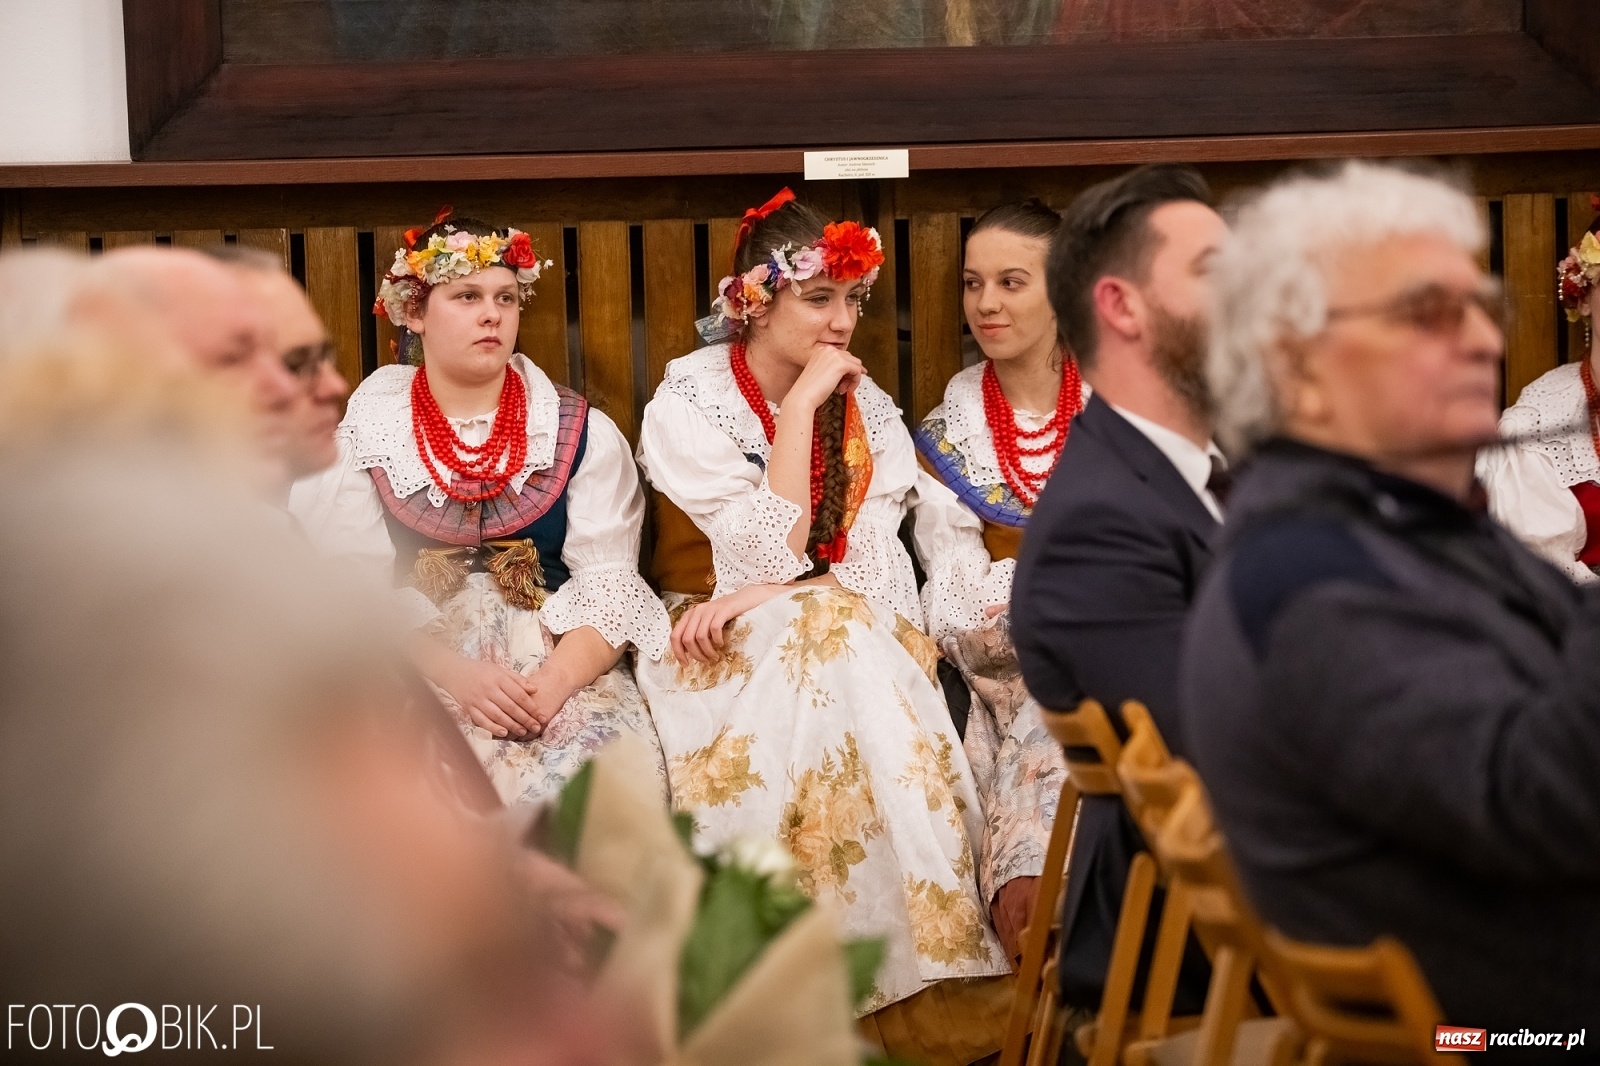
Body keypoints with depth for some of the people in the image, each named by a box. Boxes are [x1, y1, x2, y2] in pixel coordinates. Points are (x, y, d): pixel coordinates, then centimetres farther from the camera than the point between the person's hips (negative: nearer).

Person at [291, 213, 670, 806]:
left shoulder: (583, 435, 9)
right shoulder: (363, 439, 7)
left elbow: (609, 583, 0)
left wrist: (554, 682, -19)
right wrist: (456, 675, -18)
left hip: (561, 668, 1)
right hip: (413, 678, -1)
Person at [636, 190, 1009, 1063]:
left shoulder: (867, 409, 6)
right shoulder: (689, 404, -6)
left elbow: (878, 567, -4)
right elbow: (771, 553, -17)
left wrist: (773, 594, -20)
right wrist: (802, 404, -16)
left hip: (839, 647, 3)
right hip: (724, 660, -3)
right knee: (840, 636, -33)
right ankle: (921, 970, -35)